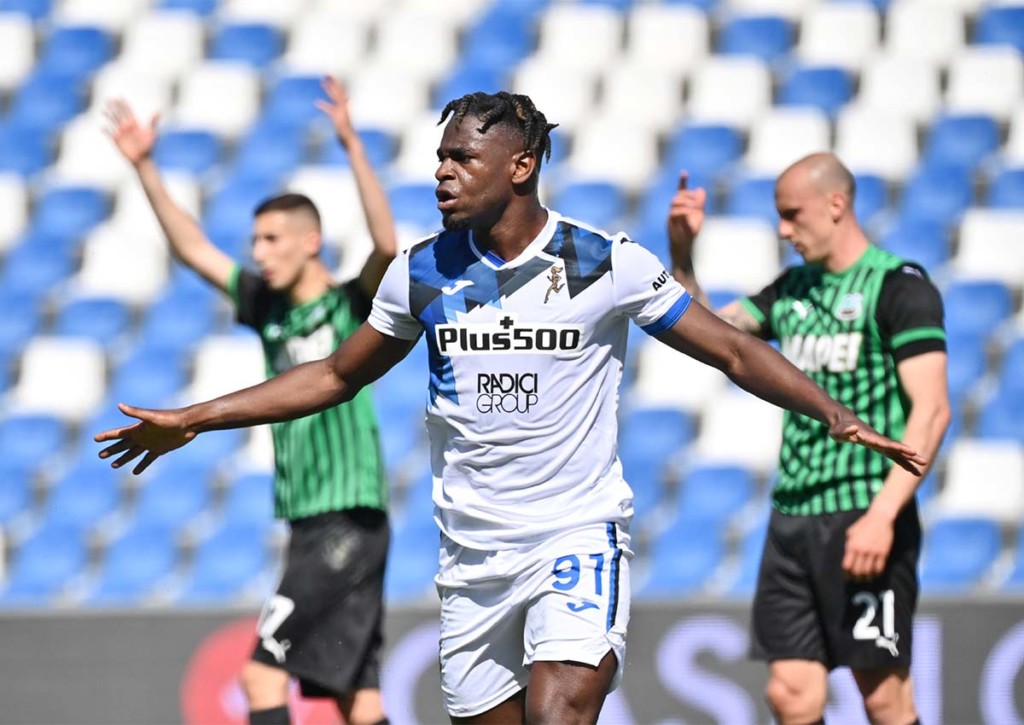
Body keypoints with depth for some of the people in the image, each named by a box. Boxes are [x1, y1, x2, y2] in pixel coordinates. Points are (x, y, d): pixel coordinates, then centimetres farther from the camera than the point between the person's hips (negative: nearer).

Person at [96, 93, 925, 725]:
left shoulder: (609, 264, -7)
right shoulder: (423, 273, 3)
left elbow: (735, 352, -1)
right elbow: (334, 376, 16)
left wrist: (838, 415, -13)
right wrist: (192, 420, 13)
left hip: (578, 537, -4)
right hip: (472, 553, 4)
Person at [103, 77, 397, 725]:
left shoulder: (352, 306, -5)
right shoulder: (268, 307, 14)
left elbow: (387, 244, -24)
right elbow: (192, 247, 19)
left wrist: (353, 147, -32)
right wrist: (145, 166, 13)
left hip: (350, 520, -8)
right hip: (309, 525, 8)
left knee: (263, 670, -13)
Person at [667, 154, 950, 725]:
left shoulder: (899, 286, -7)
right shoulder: (792, 289, 15)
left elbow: (931, 411, -14)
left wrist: (882, 515, -22)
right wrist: (682, 255, 5)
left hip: (864, 520, -7)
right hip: (792, 519, 7)